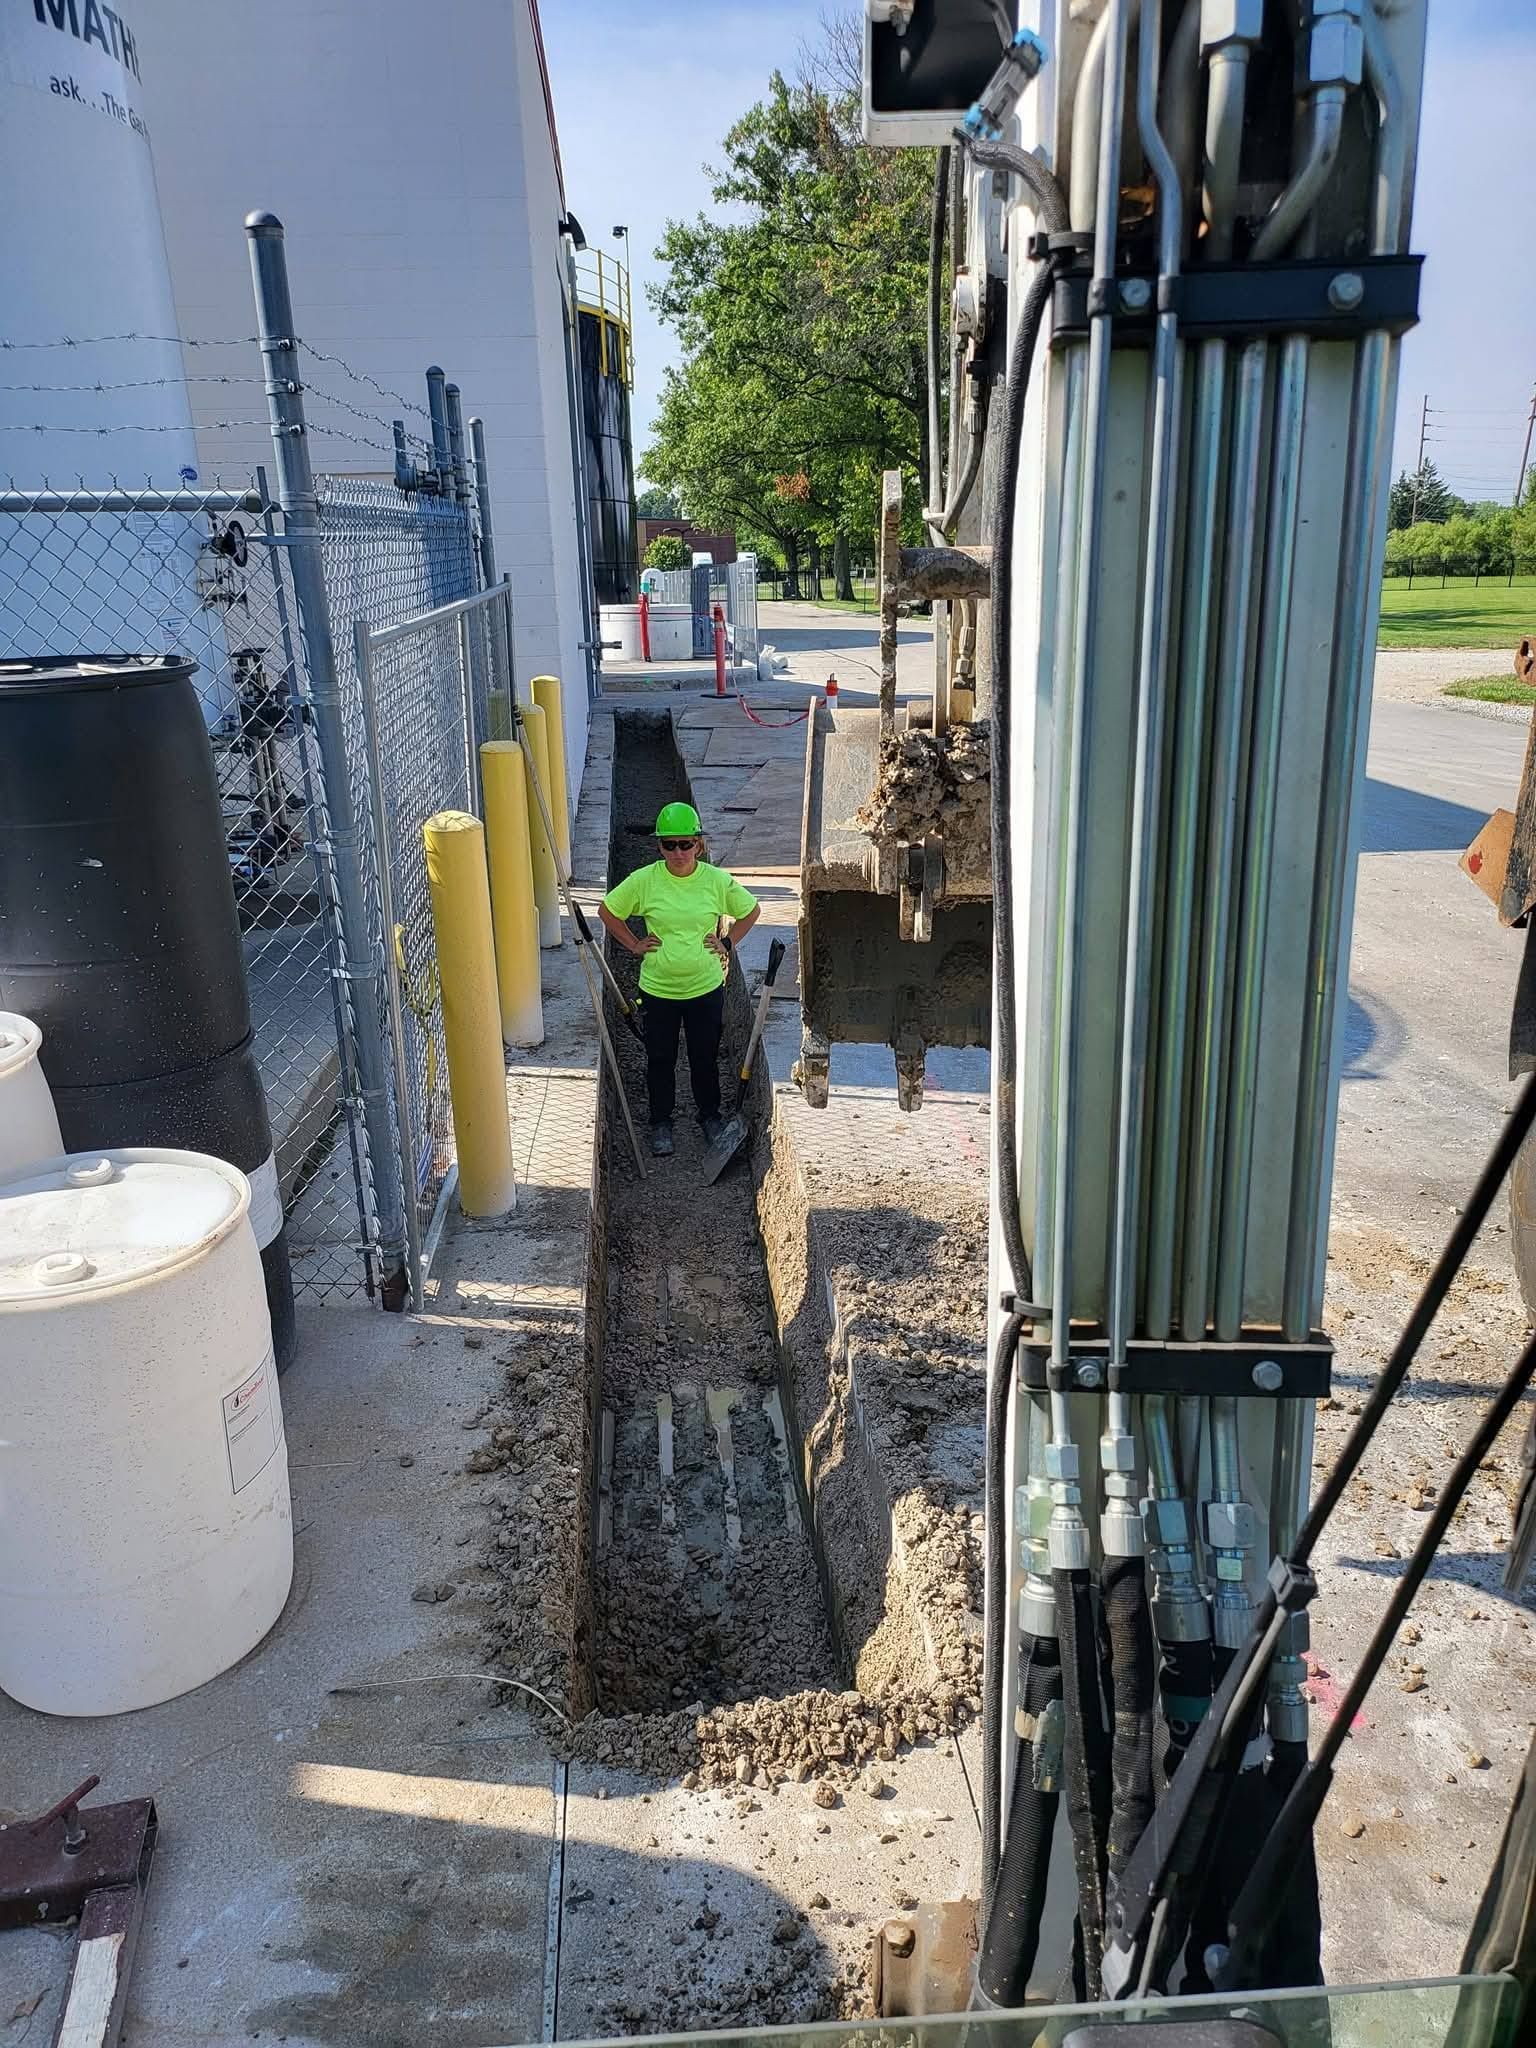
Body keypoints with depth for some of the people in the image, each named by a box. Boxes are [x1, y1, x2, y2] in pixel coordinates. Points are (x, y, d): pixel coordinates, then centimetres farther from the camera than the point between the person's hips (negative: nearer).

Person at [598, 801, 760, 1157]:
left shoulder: (717, 880, -8)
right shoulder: (644, 880, -11)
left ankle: (709, 1116, 37)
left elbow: (751, 910, 9)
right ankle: (661, 1123, 32)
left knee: (705, 1058, 14)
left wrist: (728, 943, 1)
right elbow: (607, 910, 3)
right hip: (658, 990, 0)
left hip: (705, 988, 0)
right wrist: (634, 945, 0)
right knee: (660, 1060, 13)